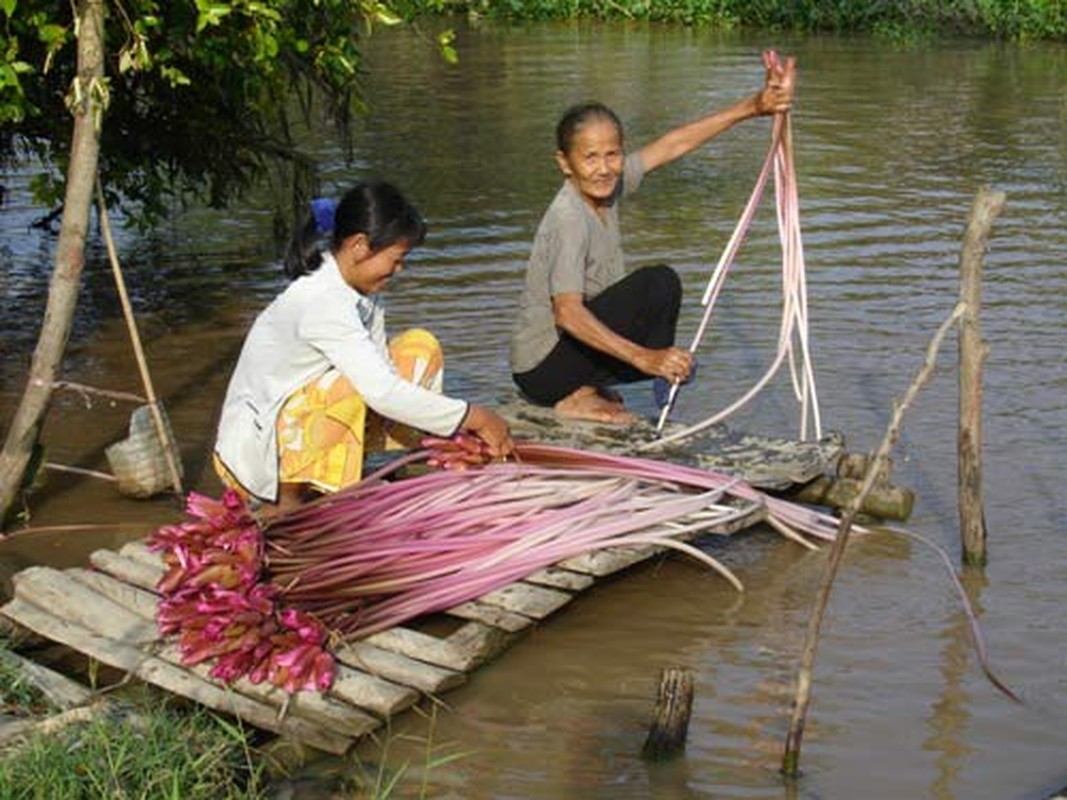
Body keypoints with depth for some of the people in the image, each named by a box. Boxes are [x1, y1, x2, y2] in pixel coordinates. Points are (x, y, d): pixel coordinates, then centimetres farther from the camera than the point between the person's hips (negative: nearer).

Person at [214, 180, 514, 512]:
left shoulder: (364, 294, -1)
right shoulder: (322, 302, -28)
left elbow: (383, 371, 0)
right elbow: (382, 392, -35)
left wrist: (456, 432, -10)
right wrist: (473, 417, -28)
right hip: (255, 446, -8)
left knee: (419, 347, 2)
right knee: (349, 383, -35)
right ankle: (290, 501, -18)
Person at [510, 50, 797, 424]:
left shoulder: (609, 183, -1)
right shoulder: (570, 218, -25)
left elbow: (673, 144, 6)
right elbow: (567, 312, -36)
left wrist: (754, 107, 1)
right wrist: (643, 357, -44)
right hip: (543, 368, -9)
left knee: (682, 364, 20)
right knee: (659, 282, -20)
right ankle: (578, 398, -13)